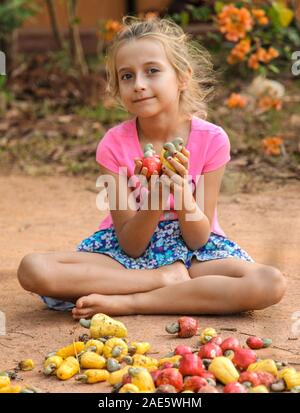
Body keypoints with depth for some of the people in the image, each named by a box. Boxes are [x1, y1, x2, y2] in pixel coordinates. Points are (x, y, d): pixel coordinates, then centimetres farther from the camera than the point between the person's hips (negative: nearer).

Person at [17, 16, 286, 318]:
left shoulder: (212, 139, -11)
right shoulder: (114, 145, -11)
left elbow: (198, 240, -9)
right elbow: (130, 245, -11)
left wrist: (183, 195, -29)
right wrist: (155, 203, -30)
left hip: (191, 251, 0)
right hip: (129, 251, 0)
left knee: (270, 284, -31)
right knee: (32, 269, -28)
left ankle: (124, 303, -25)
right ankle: (168, 279, -19)